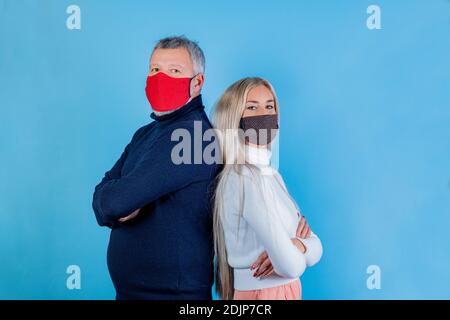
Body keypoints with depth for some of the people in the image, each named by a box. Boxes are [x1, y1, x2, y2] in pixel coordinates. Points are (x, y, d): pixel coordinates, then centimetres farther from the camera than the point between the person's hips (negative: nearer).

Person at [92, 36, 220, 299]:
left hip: (173, 290, -8)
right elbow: (102, 198, 2)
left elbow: (116, 200, -26)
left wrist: (115, 202, -4)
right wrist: (122, 207, -18)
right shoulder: (145, 133, 9)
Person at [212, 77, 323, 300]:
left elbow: (315, 245, 2)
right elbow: (291, 266, -26)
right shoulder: (246, 179, -22)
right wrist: (296, 249, -6)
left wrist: (296, 245, -18)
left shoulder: (270, 174, 4)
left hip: (286, 290, 8)